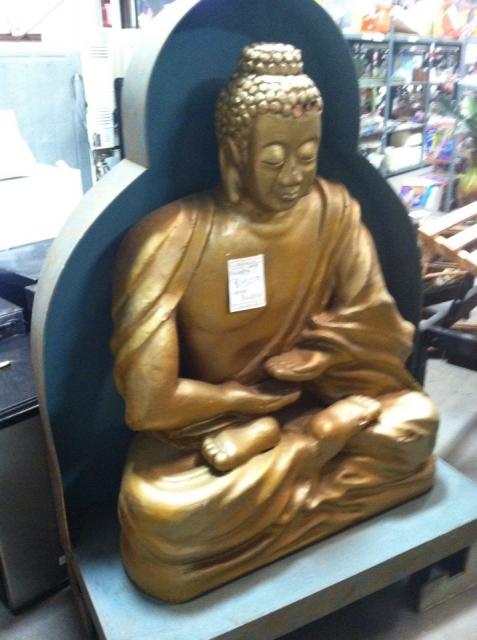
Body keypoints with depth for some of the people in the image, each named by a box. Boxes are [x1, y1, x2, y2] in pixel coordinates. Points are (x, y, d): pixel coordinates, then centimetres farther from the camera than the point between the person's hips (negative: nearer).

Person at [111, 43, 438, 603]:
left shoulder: (333, 210, -9)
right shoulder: (170, 240, -23)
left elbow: (372, 327, -5)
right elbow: (148, 403, -23)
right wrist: (256, 397, -12)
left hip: (306, 398, 3)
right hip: (198, 424, -2)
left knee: (411, 420, -14)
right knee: (166, 525, -28)